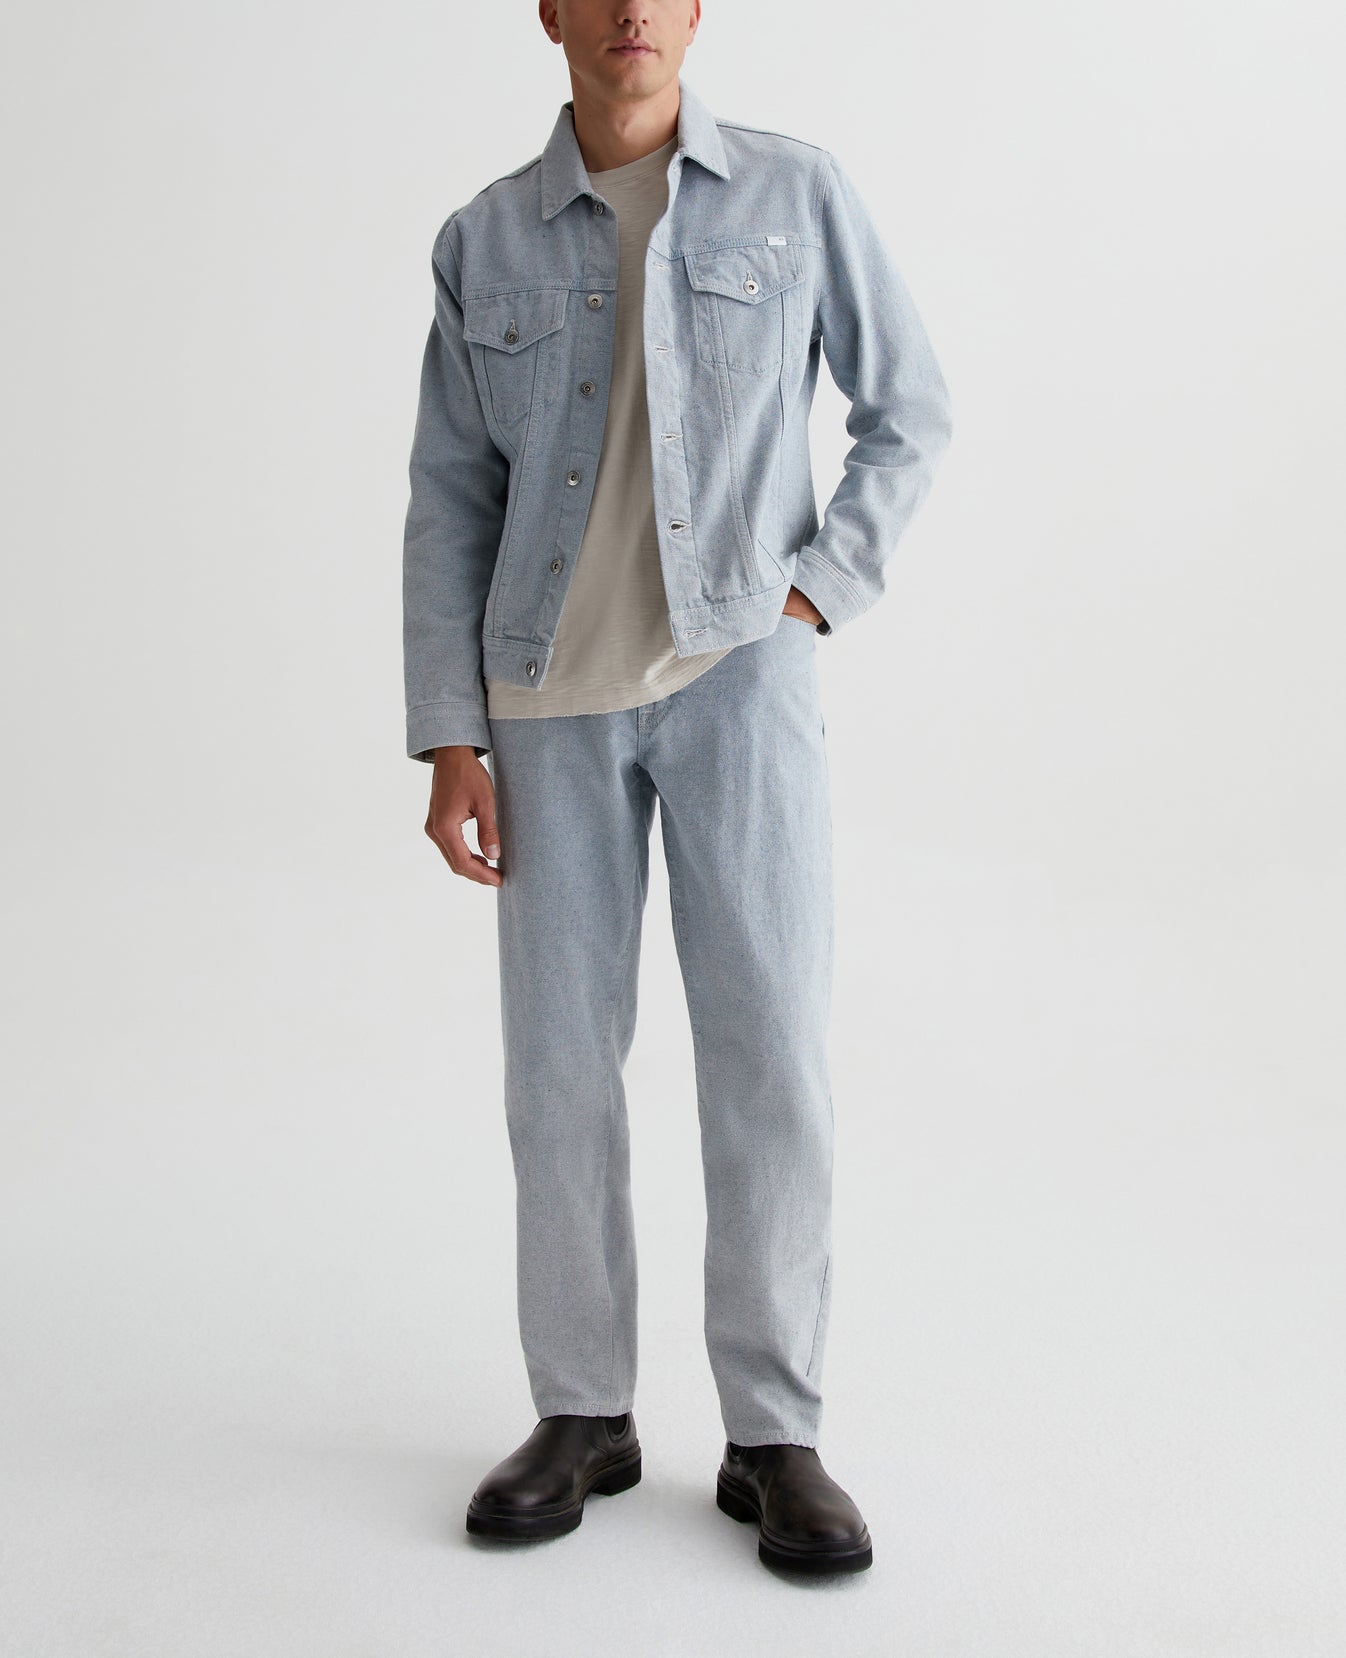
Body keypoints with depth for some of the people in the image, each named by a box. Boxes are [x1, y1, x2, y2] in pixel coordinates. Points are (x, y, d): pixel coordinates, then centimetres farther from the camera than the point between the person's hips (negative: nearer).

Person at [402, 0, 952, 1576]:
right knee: (560, 1059, 3)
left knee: (768, 1052, -7)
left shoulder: (796, 193, 3)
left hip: (739, 673, -1)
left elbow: (908, 409, 9)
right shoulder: (483, 240, 7)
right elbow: (451, 505, 6)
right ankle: (582, 1415, 18)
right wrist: (450, 746, -1)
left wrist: (815, 596, -5)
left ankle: (773, 1436, 7)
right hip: (555, 695, 2)